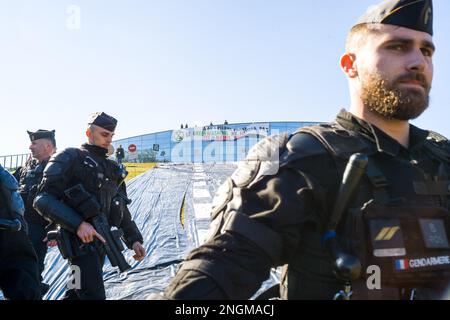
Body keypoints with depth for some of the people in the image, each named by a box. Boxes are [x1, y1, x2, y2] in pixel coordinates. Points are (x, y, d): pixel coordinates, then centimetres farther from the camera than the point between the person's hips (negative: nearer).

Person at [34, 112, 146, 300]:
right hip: (81, 240, -7)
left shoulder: (112, 168, 18)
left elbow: (122, 208, 22)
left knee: (78, 293, 16)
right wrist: (77, 224, -23)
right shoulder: (70, 158, -4)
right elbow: (43, 199, -12)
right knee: (93, 295, -12)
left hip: (102, 240, 7)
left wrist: (134, 239, 10)